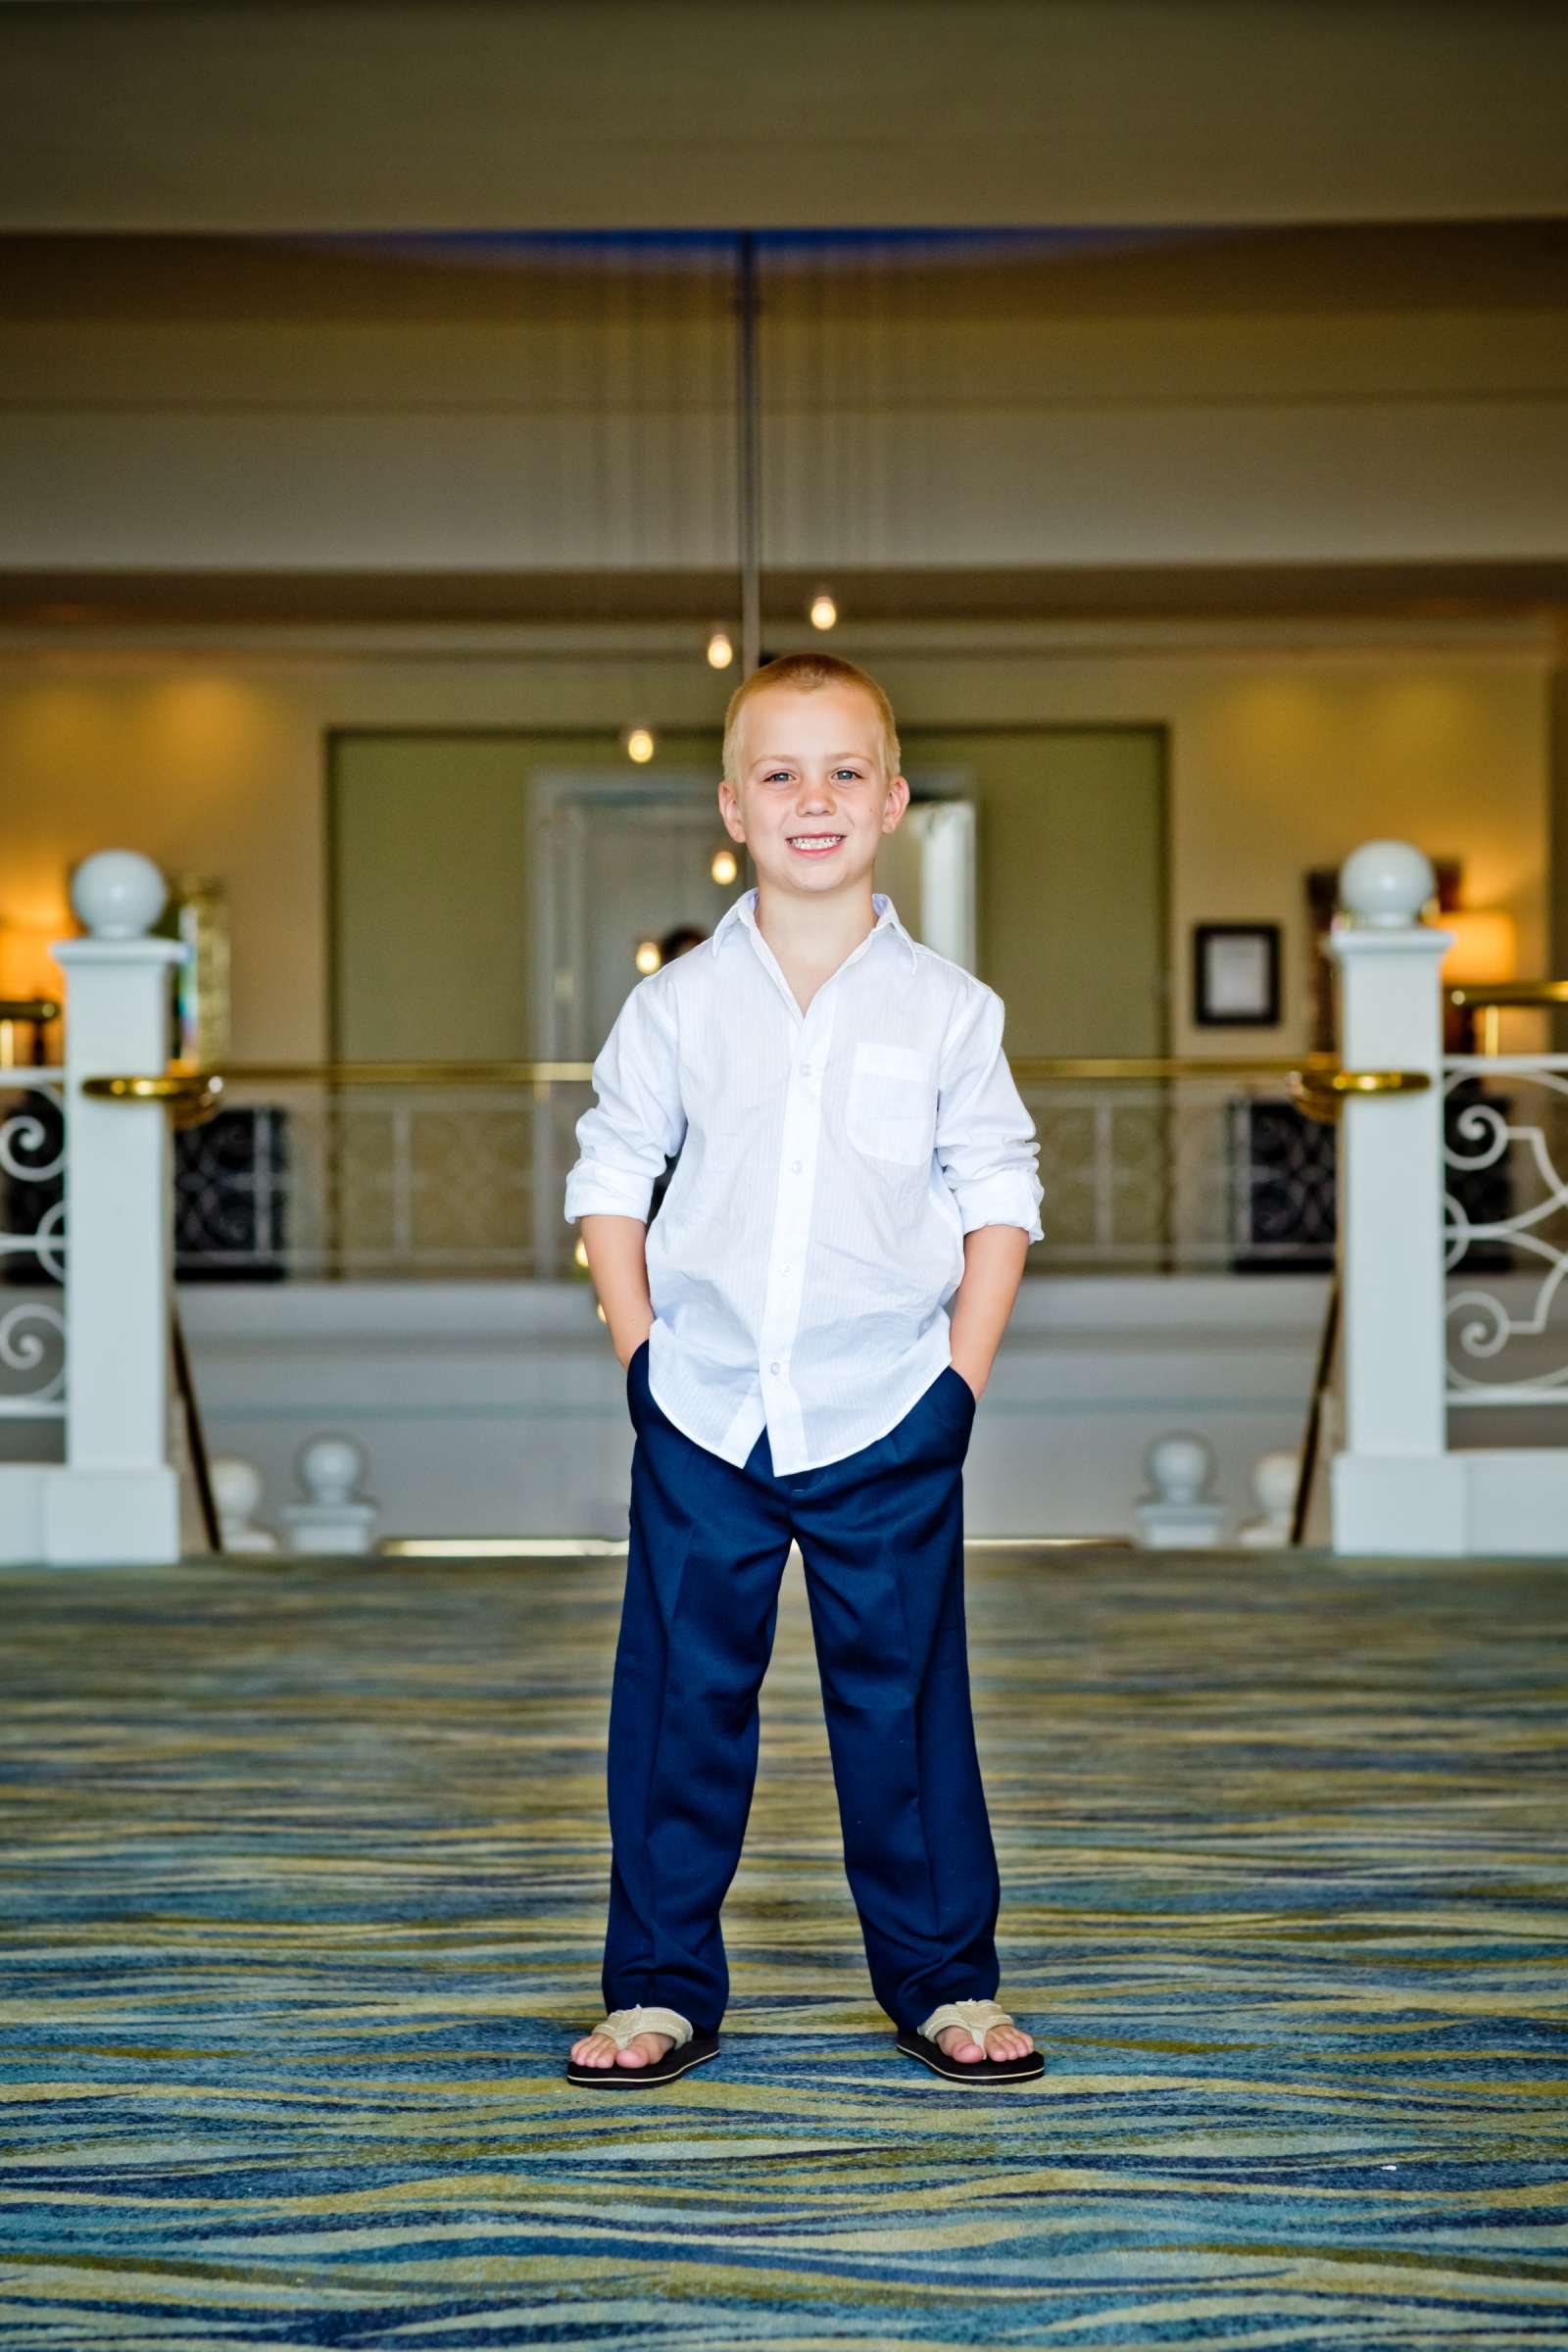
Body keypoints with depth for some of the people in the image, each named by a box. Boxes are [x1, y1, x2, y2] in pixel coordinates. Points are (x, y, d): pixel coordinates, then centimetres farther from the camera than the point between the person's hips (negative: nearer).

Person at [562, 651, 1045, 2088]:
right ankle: (662, 1987, 18)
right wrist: (640, 1349, 0)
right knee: (680, 1700, 6)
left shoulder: (947, 1009, 0)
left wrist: (963, 1378, -3)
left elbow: (1000, 1198, 4)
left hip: (888, 1421, -1)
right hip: (701, 1418, 1)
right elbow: (610, 1177, 9)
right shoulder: (678, 1007, 2)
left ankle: (945, 1981, 20)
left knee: (903, 1701, 6)